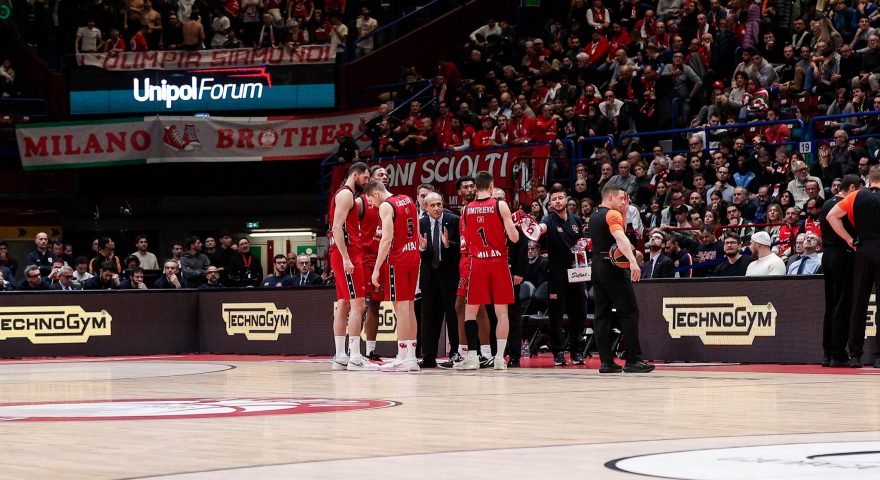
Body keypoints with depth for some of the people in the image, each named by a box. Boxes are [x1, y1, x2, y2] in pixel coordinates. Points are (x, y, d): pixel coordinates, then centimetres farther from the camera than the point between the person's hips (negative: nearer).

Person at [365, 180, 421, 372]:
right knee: (409, 307, 11)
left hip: (397, 260, -8)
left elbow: (387, 239, -19)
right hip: (413, 256, 8)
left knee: (401, 307, -7)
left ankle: (403, 358, -8)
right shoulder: (408, 201, 14)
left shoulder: (386, 206, -12)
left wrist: (377, 269, -18)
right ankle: (411, 356, 13)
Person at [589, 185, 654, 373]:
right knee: (629, 312, -6)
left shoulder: (594, 216, 16)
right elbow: (620, 238, -27)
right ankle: (633, 360, -9)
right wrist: (633, 261, -39)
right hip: (613, 268, -9)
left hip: (596, 267, 9)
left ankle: (606, 361, 3)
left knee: (602, 314, 6)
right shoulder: (613, 214, -10)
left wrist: (623, 211, 17)